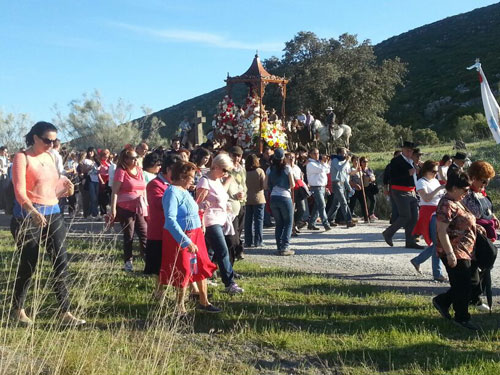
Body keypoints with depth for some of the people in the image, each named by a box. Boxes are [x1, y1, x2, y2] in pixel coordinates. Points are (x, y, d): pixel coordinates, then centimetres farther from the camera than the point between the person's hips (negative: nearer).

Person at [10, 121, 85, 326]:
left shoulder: (50, 157, 12)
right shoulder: (22, 157, -7)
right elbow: (19, 191, -17)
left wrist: (65, 188, 0)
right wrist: (33, 212, -32)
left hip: (53, 214, 6)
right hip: (28, 216, -6)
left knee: (61, 262, -1)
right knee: (28, 264, 3)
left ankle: (65, 313, 2)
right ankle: (18, 309, 24)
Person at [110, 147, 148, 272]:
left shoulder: (139, 170, 10)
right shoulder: (121, 171, -8)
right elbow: (115, 191, -12)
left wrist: (146, 206, 14)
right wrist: (113, 209, -19)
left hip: (139, 209, 5)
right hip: (125, 209, -5)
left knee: (145, 234, 3)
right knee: (128, 236, 3)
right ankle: (128, 262, 14)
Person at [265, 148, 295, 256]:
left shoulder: (270, 169, 3)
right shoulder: (287, 168, -6)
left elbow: (265, 186, 3)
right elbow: (292, 185, -5)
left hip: (273, 198, 4)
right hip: (285, 197, -4)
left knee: (279, 223, 14)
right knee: (288, 223, 6)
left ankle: (279, 247, 11)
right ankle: (285, 247, -3)